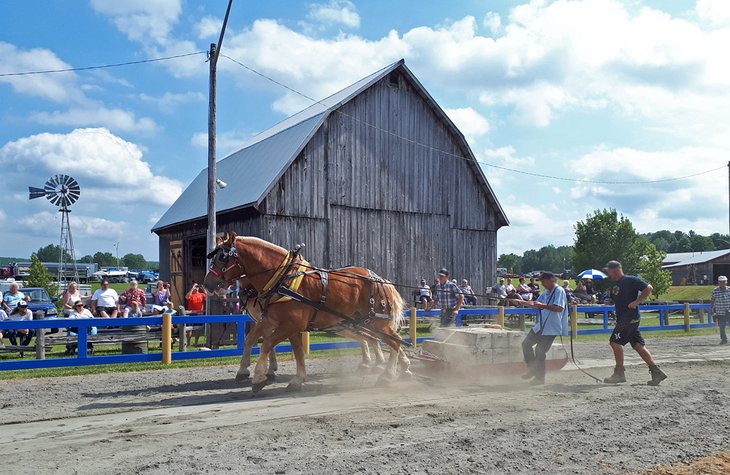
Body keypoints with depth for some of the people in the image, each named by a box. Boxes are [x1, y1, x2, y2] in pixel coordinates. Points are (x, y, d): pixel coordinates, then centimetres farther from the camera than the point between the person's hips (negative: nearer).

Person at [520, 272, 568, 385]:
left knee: (540, 352, -7)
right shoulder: (546, 293, 13)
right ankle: (532, 369, 29)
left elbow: (559, 308, -25)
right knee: (526, 344, 15)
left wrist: (542, 305, -27)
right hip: (540, 326, 9)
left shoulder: (559, 291, -13)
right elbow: (535, 304, 20)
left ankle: (540, 378, 7)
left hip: (551, 328, -9)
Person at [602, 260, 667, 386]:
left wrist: (637, 302, -19)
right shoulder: (615, 285, 17)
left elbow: (648, 288, -15)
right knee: (638, 345, 6)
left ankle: (619, 373, -1)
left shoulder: (630, 280, -9)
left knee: (615, 342, -9)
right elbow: (612, 301, 27)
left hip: (630, 318, -9)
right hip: (622, 319, 9)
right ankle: (656, 372, 9)